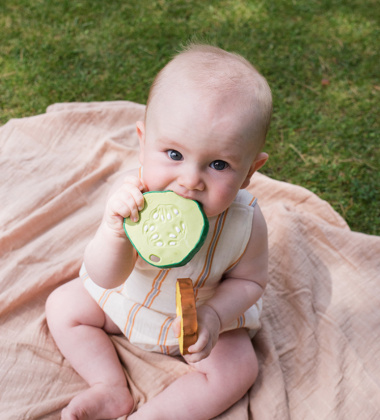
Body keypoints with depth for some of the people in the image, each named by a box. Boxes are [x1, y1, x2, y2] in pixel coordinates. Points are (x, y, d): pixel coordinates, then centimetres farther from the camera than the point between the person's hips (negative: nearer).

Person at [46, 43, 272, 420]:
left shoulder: (245, 223, -33)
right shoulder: (131, 195, -33)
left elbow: (249, 280, -13)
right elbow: (106, 279, -26)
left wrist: (213, 316, -32)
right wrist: (115, 233, -48)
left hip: (209, 309, -1)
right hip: (125, 295, 2)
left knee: (239, 369, -14)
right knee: (62, 305, -1)